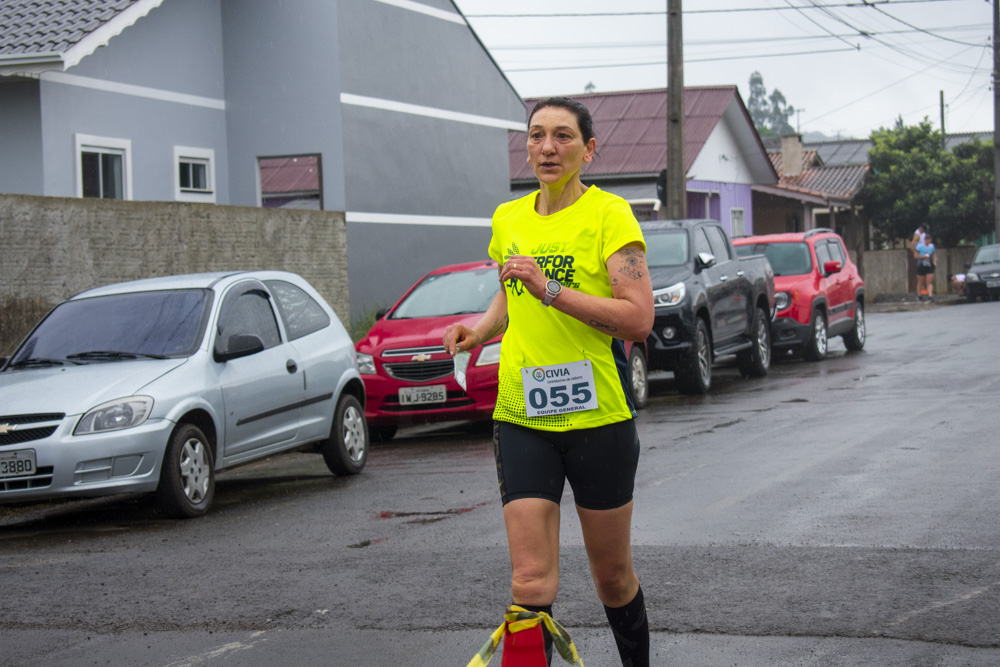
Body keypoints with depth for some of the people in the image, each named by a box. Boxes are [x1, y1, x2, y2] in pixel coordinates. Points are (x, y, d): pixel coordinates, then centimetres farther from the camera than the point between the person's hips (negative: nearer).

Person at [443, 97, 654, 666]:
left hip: (599, 417, -3)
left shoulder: (609, 214, -6)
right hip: (521, 419, 3)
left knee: (613, 577, 11)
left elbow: (639, 318, -16)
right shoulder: (508, 220, 10)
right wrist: (481, 329, 6)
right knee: (531, 581, -8)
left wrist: (552, 289, -22)